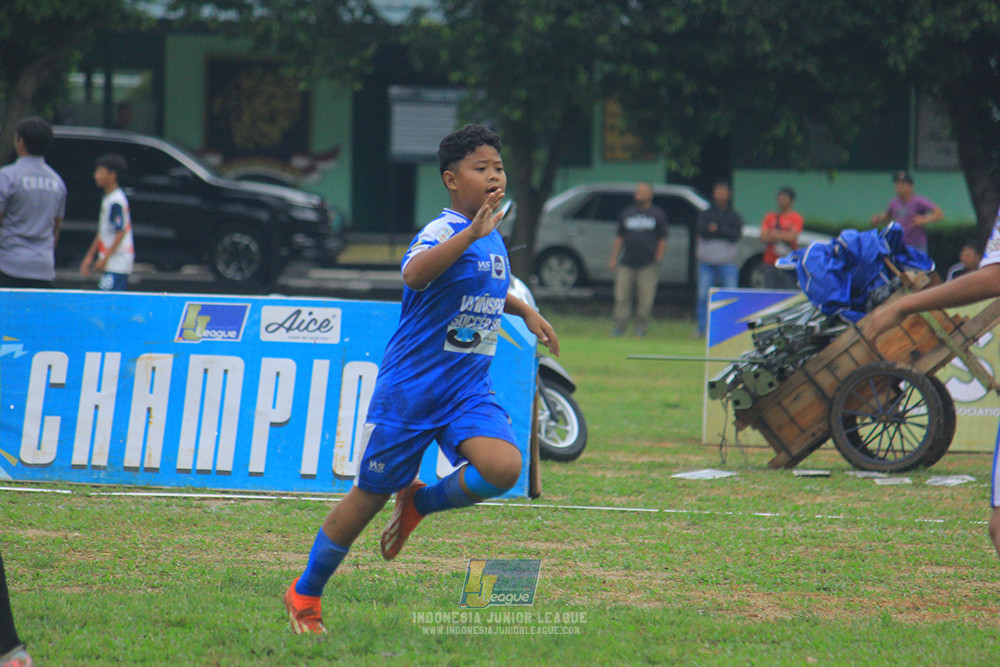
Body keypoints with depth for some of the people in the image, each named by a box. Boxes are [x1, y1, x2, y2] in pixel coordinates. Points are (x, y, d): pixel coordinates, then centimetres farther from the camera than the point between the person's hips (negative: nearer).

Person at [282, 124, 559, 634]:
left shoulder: (493, 237, 10)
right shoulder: (443, 231, -15)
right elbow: (413, 273, -40)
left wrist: (525, 311, 25)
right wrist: (472, 233, -48)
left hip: (467, 391, 6)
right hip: (409, 387, -6)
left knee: (504, 467, -22)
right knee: (371, 494, 4)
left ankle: (419, 503, 7)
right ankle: (304, 596, 24)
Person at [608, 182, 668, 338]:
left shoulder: (658, 214, 8)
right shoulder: (627, 213, 15)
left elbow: (662, 240, 7)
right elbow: (619, 237, 16)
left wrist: (658, 259, -3)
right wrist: (614, 258, 8)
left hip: (648, 265, -2)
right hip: (627, 263, 2)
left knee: (646, 299, -4)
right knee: (622, 296, -4)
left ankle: (641, 329, 5)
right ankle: (619, 328, 0)